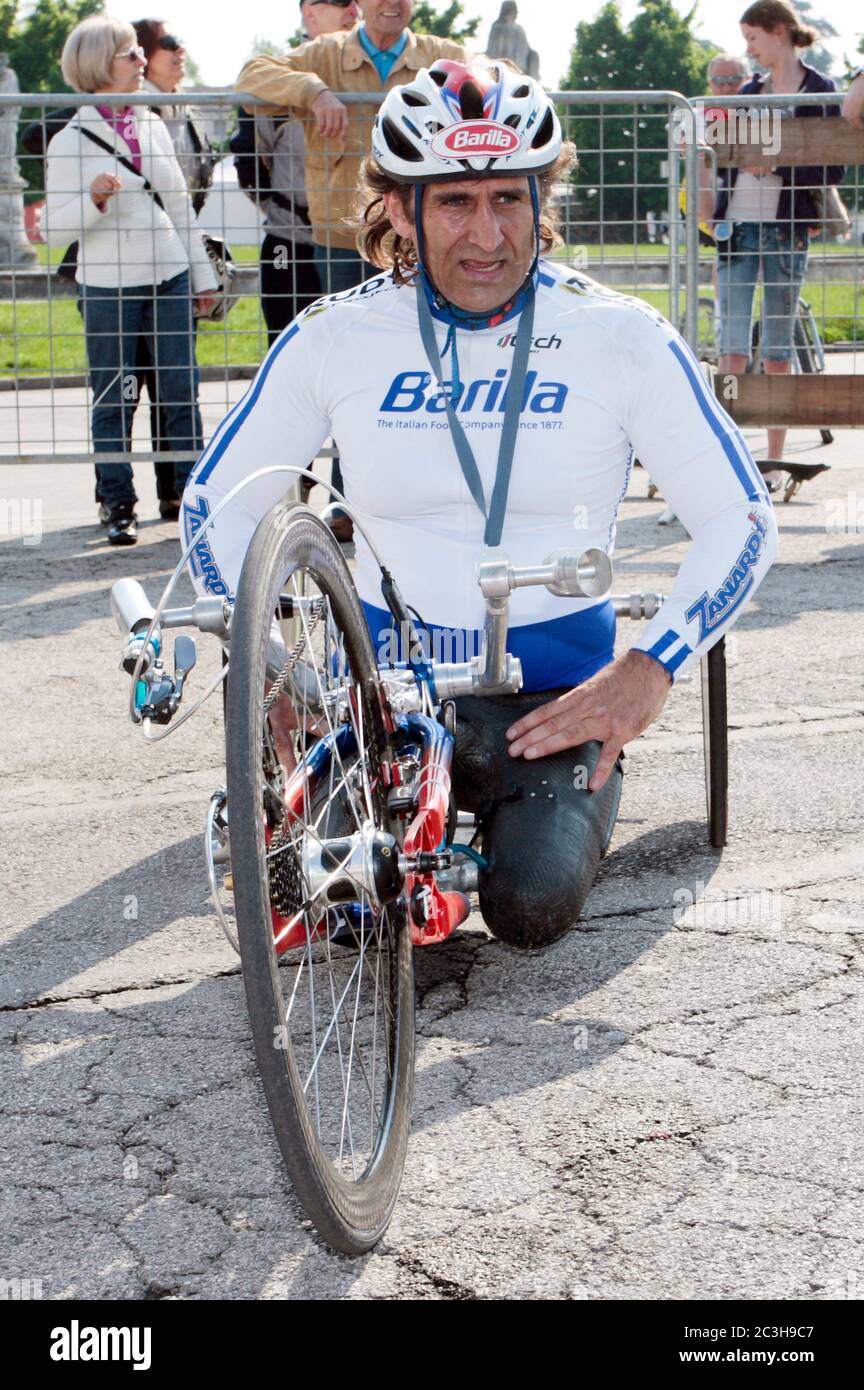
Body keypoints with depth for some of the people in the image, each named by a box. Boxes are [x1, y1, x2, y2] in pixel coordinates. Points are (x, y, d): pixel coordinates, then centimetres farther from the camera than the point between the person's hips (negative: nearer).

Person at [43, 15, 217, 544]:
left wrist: (203, 276, 16)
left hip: (169, 280, 4)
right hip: (107, 286, -4)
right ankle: (118, 505, 11)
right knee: (113, 400, 1)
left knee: (182, 392, 3)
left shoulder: (154, 126, 10)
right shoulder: (70, 141, -4)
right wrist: (94, 200, -22)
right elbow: (54, 229, -5)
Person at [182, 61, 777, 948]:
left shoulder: (621, 338, -5)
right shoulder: (334, 338, -1)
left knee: (534, 908, -25)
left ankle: (550, 807, 13)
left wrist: (647, 670, -13)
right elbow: (213, 503, 8)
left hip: (554, 688, -1)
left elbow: (741, 524, -2)